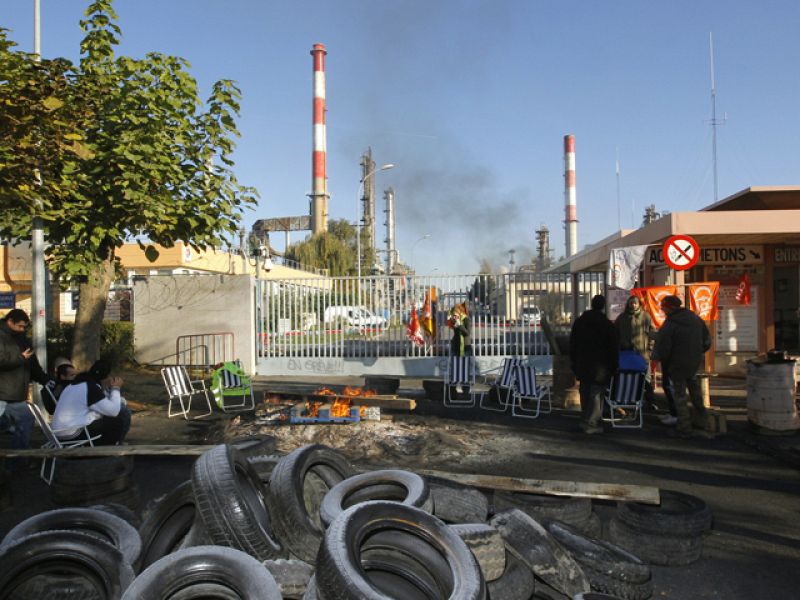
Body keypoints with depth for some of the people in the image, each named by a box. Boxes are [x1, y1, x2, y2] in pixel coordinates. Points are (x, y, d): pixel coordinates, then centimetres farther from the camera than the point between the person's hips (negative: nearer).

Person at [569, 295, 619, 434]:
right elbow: (614, 348, -6)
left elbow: (572, 344, 11)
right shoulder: (608, 325, -8)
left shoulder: (579, 321, 6)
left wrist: (574, 363, 17)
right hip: (599, 366, -5)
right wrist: (613, 367, 2)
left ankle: (585, 420, 23)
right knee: (596, 394, -2)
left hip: (582, 365, 5)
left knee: (585, 392, 14)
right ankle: (592, 423, -5)